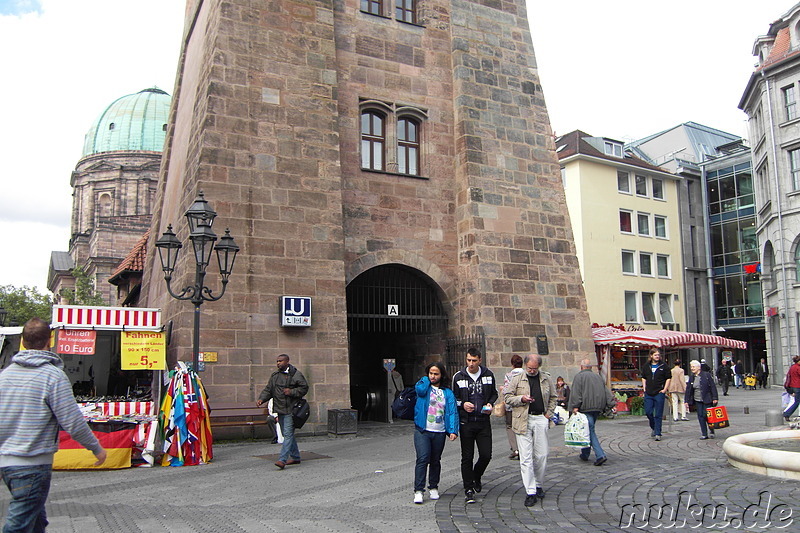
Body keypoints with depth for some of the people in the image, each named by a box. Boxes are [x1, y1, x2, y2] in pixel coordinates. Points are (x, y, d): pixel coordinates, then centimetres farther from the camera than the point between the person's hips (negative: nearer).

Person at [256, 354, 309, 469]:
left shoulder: (296, 374, -6)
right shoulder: (274, 375, 12)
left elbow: (304, 388, -5)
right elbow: (268, 390, 14)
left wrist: (292, 392, -17)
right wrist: (261, 399, -2)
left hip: (291, 409, -7)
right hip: (280, 409, 7)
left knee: (288, 434, -11)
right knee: (287, 434, 14)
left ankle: (282, 460, -14)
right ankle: (295, 457, 26)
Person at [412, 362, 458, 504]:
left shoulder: (448, 393, 8)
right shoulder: (423, 385, 6)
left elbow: (452, 412, 1)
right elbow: (421, 389, -19)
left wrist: (453, 430, -11)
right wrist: (426, 379, 0)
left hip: (440, 432, 2)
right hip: (422, 430, -2)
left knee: (435, 461, 12)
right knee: (423, 459, -13)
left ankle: (433, 487, 28)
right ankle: (418, 490, -10)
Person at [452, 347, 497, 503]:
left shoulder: (488, 375, 3)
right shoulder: (458, 377, -2)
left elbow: (494, 393, 17)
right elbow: (453, 398, 7)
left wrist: (490, 404, -3)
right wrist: (462, 404, -13)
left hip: (483, 421, 2)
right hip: (466, 422, -1)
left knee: (486, 455, 0)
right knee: (467, 457, 1)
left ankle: (476, 477, 30)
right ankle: (468, 489, 13)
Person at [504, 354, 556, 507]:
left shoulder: (546, 379, 9)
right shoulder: (517, 379, 1)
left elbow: (553, 397, 19)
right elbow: (507, 397, 4)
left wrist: (549, 413, 7)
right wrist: (521, 399, -12)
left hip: (540, 419, 2)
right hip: (523, 421, -2)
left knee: (541, 455, 5)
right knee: (526, 457, -4)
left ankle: (538, 485, 25)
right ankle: (530, 492, 0)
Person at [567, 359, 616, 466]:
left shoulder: (579, 376, -2)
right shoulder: (598, 377, 17)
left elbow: (576, 393, -11)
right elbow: (606, 391, 13)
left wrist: (575, 406, -13)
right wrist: (612, 404, 11)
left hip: (586, 407, -7)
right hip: (597, 408, 7)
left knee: (590, 430, -7)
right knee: (589, 430, 16)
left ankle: (600, 455, -17)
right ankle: (585, 453, 24)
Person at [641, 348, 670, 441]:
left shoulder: (663, 366, 1)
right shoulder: (646, 366, 10)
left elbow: (668, 378, 4)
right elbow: (643, 378, 19)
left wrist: (664, 389, -5)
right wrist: (644, 388, 8)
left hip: (659, 393, -3)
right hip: (648, 394, 3)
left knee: (658, 415, -2)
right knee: (648, 412, 2)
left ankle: (658, 433, 4)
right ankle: (653, 427, 28)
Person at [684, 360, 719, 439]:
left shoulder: (706, 375, -5)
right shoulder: (691, 378, 9)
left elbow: (713, 387, -6)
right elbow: (688, 390, 11)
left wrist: (714, 398, -11)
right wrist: (686, 401, 6)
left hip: (707, 400, -4)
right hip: (697, 401, 5)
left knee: (707, 416, -4)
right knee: (700, 417, 2)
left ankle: (712, 432, 17)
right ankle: (704, 434, 8)